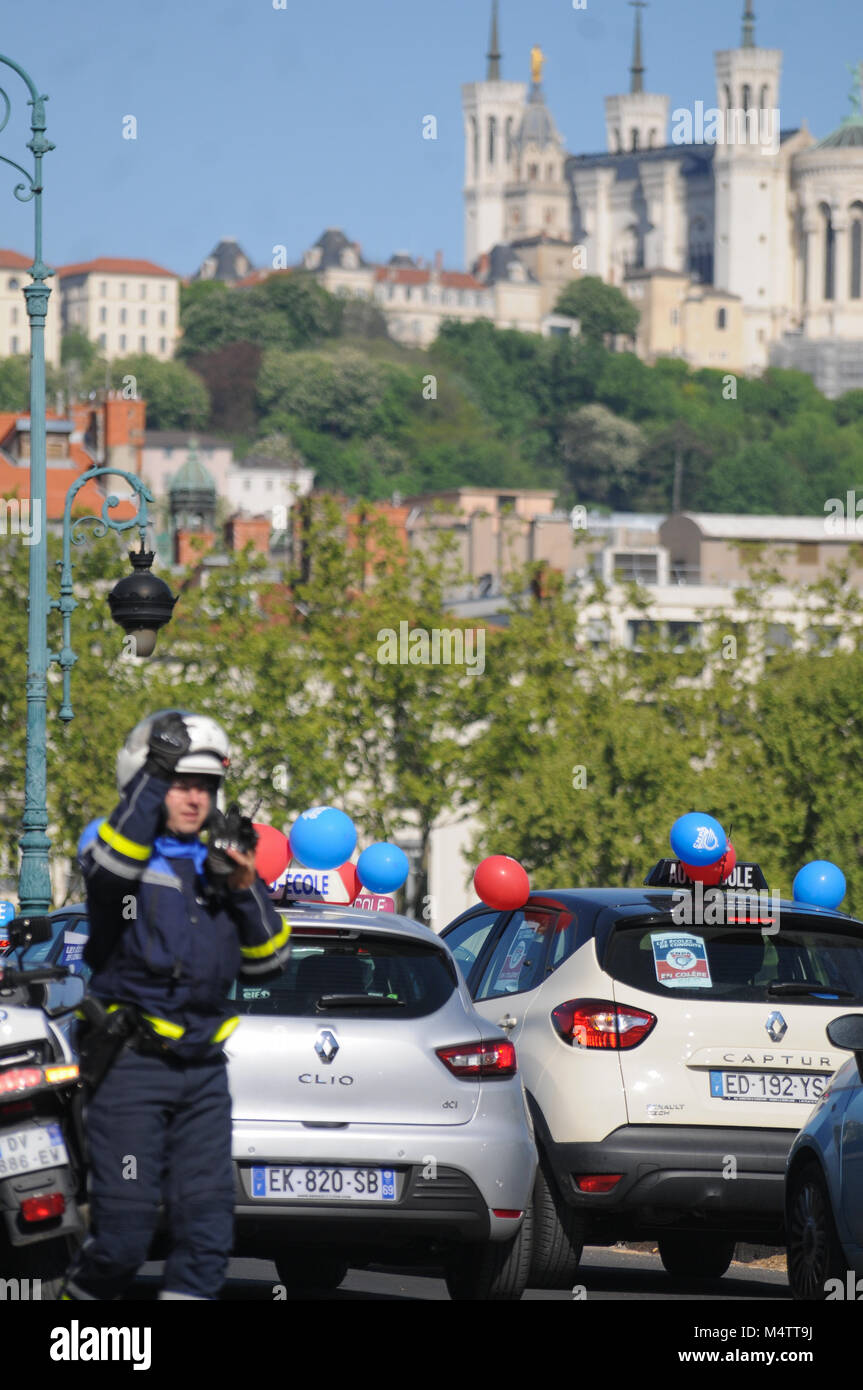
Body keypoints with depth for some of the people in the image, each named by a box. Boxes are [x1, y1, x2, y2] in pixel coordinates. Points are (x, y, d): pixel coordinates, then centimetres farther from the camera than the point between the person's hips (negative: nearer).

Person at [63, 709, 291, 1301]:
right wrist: (156, 771, -26)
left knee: (208, 1230, 0)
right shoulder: (127, 850, -2)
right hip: (131, 1065, -6)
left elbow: (267, 960, 12)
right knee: (123, 1234, -6)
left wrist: (246, 893, -4)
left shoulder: (219, 864, 15)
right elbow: (110, 865, -29)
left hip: (203, 1068, 6)